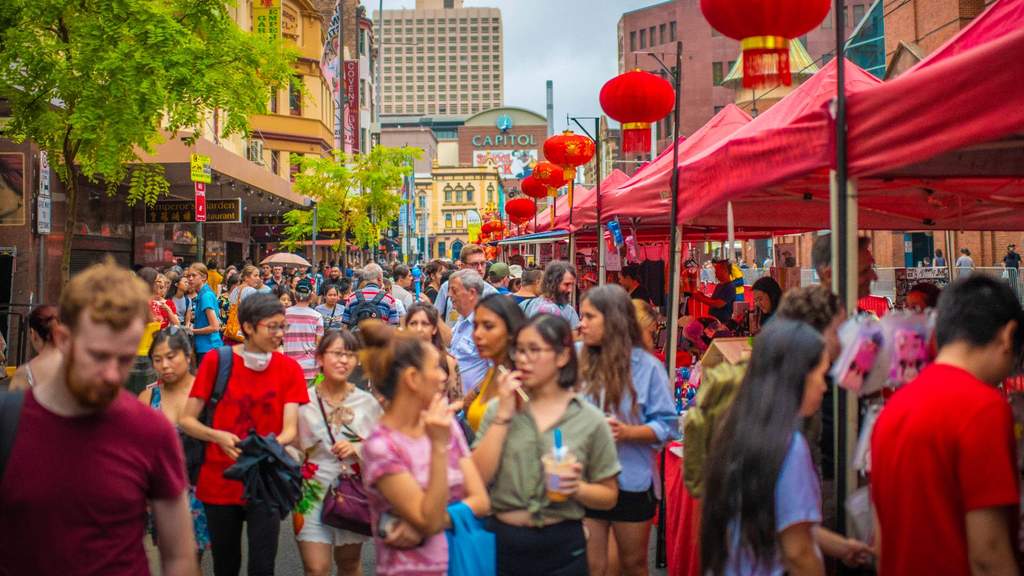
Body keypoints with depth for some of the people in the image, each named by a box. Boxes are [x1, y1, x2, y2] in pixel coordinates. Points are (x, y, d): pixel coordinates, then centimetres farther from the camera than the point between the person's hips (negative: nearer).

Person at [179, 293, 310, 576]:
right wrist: (219, 436, -22)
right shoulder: (216, 361, -6)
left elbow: (290, 429, -8)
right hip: (219, 481, 0)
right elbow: (187, 420, -4)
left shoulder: (290, 369, -3)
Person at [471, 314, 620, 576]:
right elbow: (478, 478, -10)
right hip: (503, 542, 1)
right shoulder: (498, 408, 1)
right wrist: (504, 414, -12)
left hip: (561, 547, -1)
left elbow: (609, 496, 4)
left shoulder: (590, 419, -3)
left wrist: (577, 488, -16)